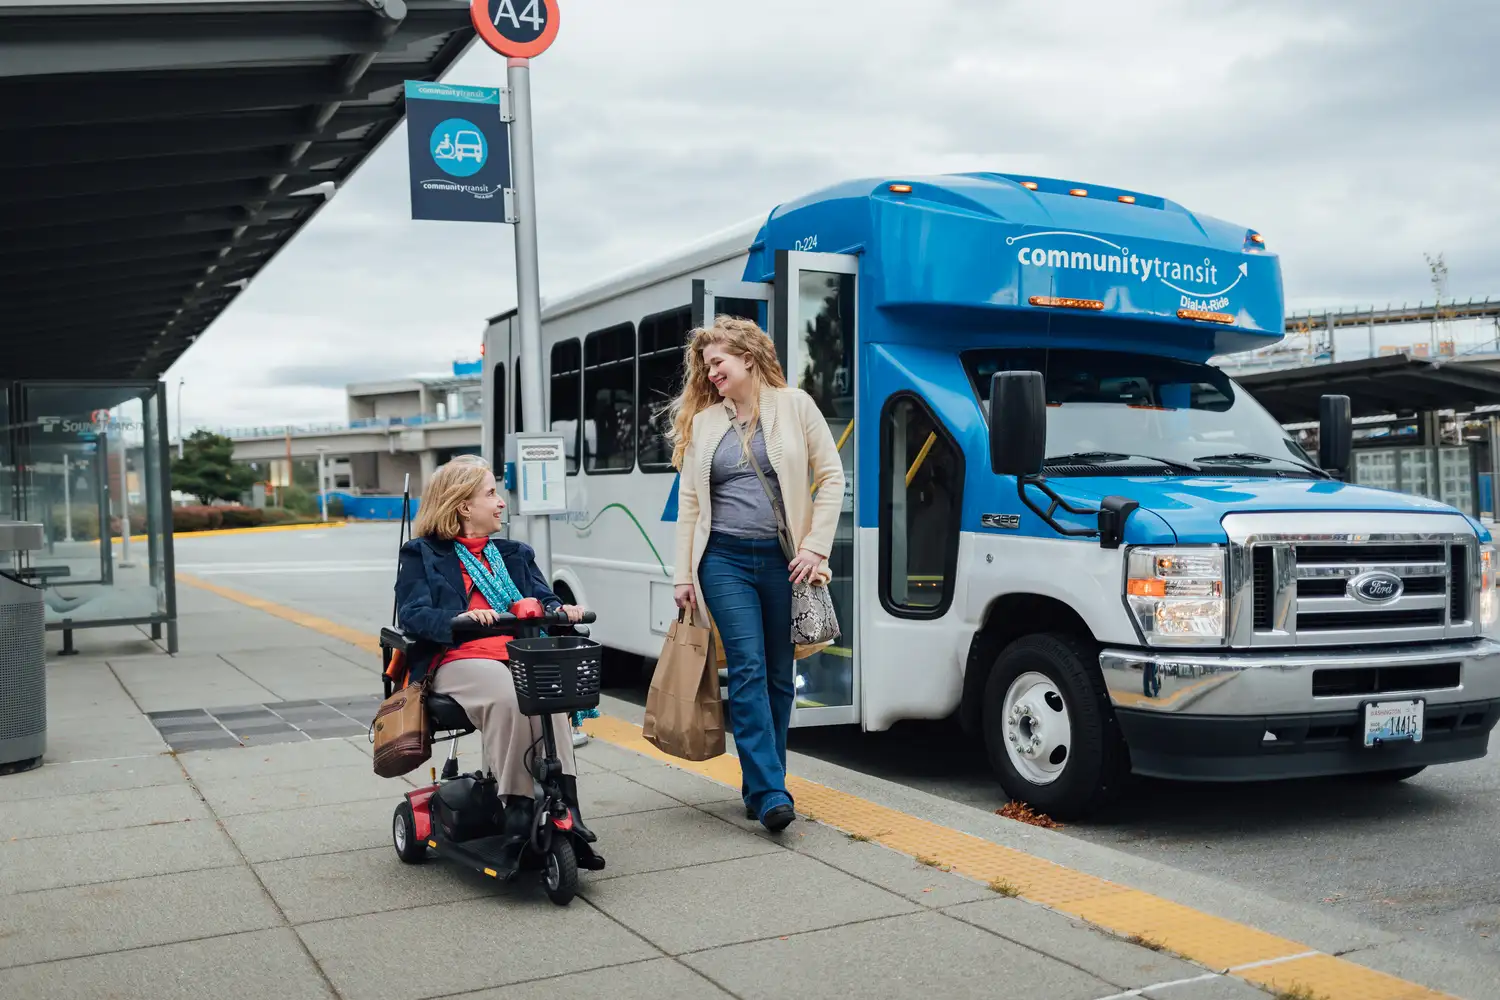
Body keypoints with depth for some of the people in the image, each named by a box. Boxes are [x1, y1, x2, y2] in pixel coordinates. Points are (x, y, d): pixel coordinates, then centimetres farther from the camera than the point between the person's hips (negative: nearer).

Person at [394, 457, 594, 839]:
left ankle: (564, 802, -34)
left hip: (518, 658, 4)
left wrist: (558, 610, -11)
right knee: (506, 697, -36)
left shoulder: (514, 554, 27)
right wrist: (459, 619, -24)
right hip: (458, 661, -3)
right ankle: (515, 807, -29)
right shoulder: (422, 554, 13)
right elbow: (413, 614, -3)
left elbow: (542, 599, 15)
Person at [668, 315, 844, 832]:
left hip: (783, 559, 0)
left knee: (779, 674, 5)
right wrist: (684, 574, 6)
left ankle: (761, 786, 18)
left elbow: (831, 476, 1)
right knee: (748, 670, -9)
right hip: (725, 560, 1)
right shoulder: (703, 421, 9)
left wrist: (814, 546, -7)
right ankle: (771, 793, -10)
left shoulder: (794, 405, 3)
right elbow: (689, 500, 10)